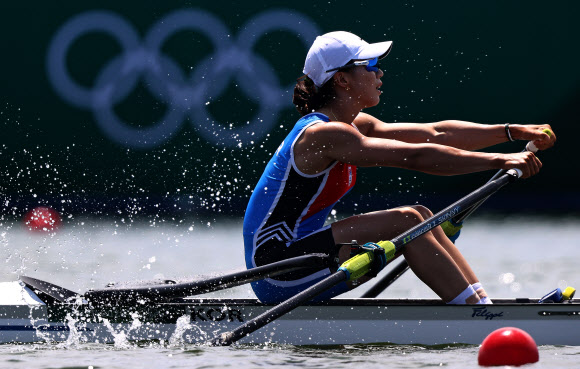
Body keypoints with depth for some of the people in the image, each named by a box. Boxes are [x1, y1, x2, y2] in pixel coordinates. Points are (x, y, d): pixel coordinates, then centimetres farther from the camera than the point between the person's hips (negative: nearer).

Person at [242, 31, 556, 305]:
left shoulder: (355, 127, 11)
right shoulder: (326, 134, -19)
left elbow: (436, 134, 9)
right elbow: (416, 157, -26)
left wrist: (514, 132, 3)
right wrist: (498, 161, -27)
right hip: (277, 268, -10)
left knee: (421, 218, 4)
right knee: (407, 221, -17)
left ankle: (484, 300, -1)